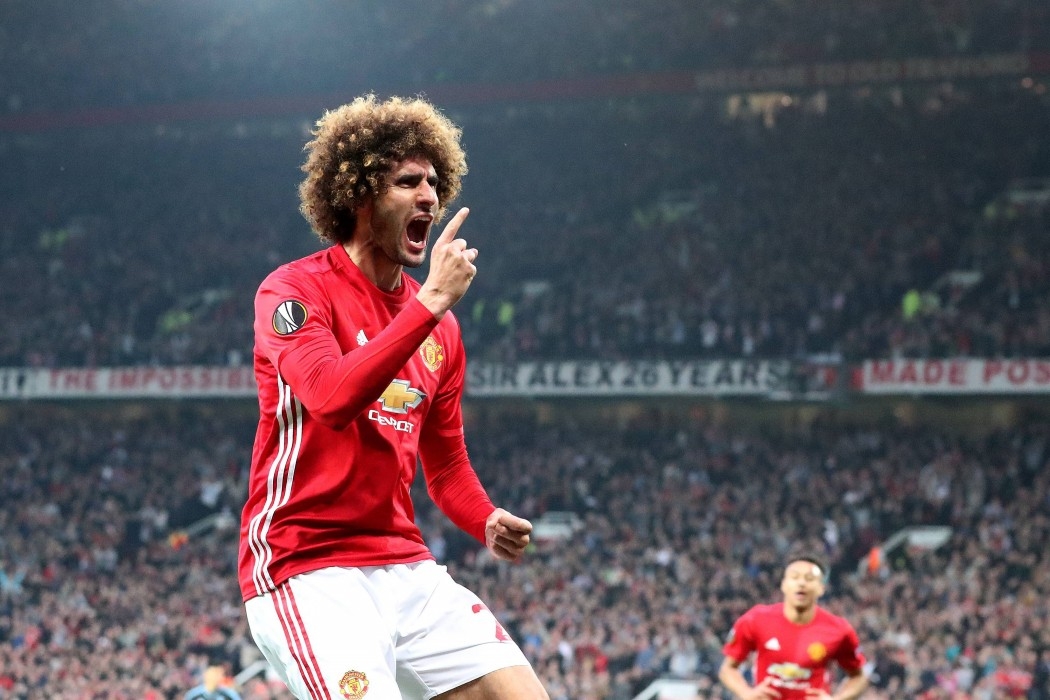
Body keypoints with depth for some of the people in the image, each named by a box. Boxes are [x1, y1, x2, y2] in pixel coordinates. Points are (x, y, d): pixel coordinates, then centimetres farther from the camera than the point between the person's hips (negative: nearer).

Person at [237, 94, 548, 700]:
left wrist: (488, 524, 1)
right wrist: (431, 302, -21)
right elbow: (333, 398, -25)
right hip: (309, 572, -7)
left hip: (407, 569, 7)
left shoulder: (440, 327, 14)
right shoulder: (295, 289, -6)